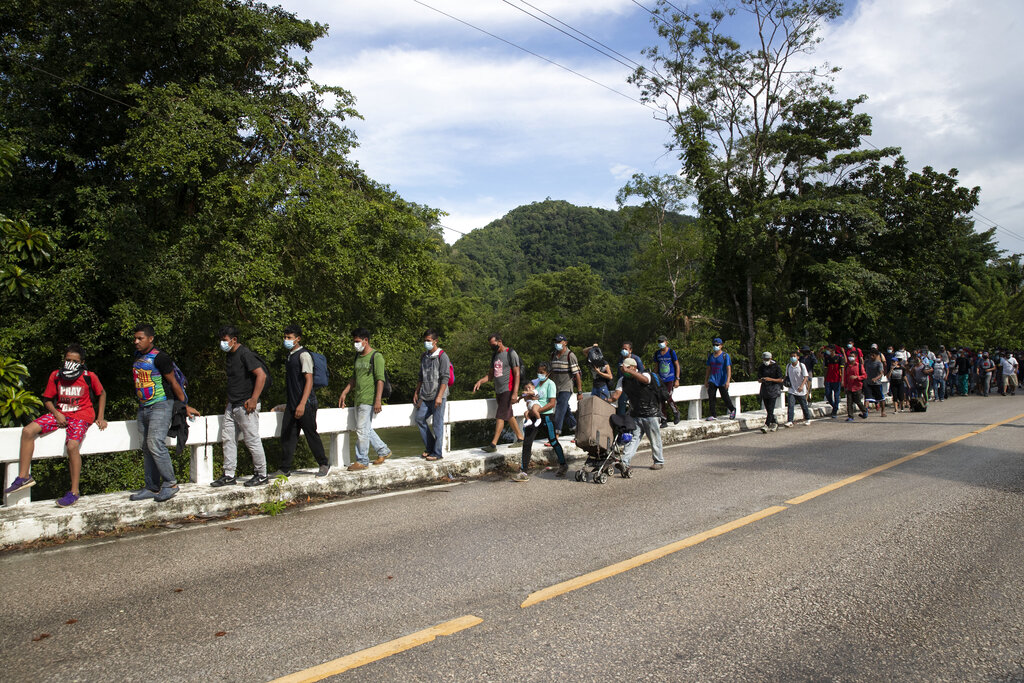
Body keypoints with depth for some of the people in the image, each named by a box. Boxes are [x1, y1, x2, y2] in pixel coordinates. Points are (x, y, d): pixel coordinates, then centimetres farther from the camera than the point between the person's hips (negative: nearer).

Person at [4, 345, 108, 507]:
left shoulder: (89, 377, -4)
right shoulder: (56, 376, 3)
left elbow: (102, 393, 10)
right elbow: (47, 399, 12)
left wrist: (100, 417, 4)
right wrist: (56, 414, -7)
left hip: (81, 416, -5)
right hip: (60, 413, 5)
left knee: (72, 446, -28)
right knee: (28, 430, -15)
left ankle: (74, 492, -18)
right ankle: (24, 477, -5)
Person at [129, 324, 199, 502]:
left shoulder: (159, 357, -12)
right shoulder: (137, 356, 12)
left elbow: (173, 382, -8)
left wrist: (185, 406, -3)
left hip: (161, 406, -8)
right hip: (143, 407, 8)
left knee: (155, 444, -17)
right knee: (147, 448, 8)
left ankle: (170, 484, -7)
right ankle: (152, 488, 14)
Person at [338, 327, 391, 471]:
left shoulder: (376, 356, -9)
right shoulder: (358, 356, 16)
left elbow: (380, 380, -15)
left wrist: (378, 400, -20)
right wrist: (344, 393, 17)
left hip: (368, 400, -8)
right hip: (358, 399, 8)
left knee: (362, 430, -6)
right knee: (366, 429, 14)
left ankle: (362, 461, 4)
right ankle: (383, 451, 28)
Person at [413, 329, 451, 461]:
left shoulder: (442, 356, -8)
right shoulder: (424, 356, 14)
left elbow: (445, 378, -14)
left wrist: (439, 396, -20)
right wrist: (416, 392, 19)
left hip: (438, 397, -7)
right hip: (425, 396, 7)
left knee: (437, 424, -3)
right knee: (419, 419, 7)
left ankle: (437, 453, 5)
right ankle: (430, 447, 20)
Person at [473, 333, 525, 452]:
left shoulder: (510, 353, -8)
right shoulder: (494, 355, 16)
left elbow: (517, 374, -11)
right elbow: (491, 375, 18)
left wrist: (515, 393, -19)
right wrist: (480, 381, -1)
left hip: (508, 390, -8)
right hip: (498, 391, 8)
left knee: (500, 416, -12)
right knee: (508, 416, 12)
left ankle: (493, 444, -14)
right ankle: (520, 438, 23)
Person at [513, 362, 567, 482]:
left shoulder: (550, 384, -7)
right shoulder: (535, 382, 10)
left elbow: (552, 403, -15)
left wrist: (538, 410, -21)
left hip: (547, 415, -5)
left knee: (553, 442, 6)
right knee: (527, 442, -3)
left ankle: (563, 465, 28)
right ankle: (523, 472, 0)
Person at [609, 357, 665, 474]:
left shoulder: (646, 375, -9)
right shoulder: (623, 380, 6)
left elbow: (644, 380, -34)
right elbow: (617, 394, -4)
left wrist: (628, 371, -42)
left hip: (651, 413, -4)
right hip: (635, 415, 4)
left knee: (655, 439, 7)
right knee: (634, 438, -6)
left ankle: (659, 461, 24)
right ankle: (625, 463, -16)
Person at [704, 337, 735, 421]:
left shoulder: (725, 356, -5)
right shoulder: (710, 356, 11)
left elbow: (728, 369, -11)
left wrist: (728, 381, -21)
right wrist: (706, 380, 16)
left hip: (722, 381, -4)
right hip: (712, 380, 4)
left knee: (725, 397, 3)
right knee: (711, 397, -8)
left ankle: (732, 409, 30)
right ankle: (713, 415, -3)